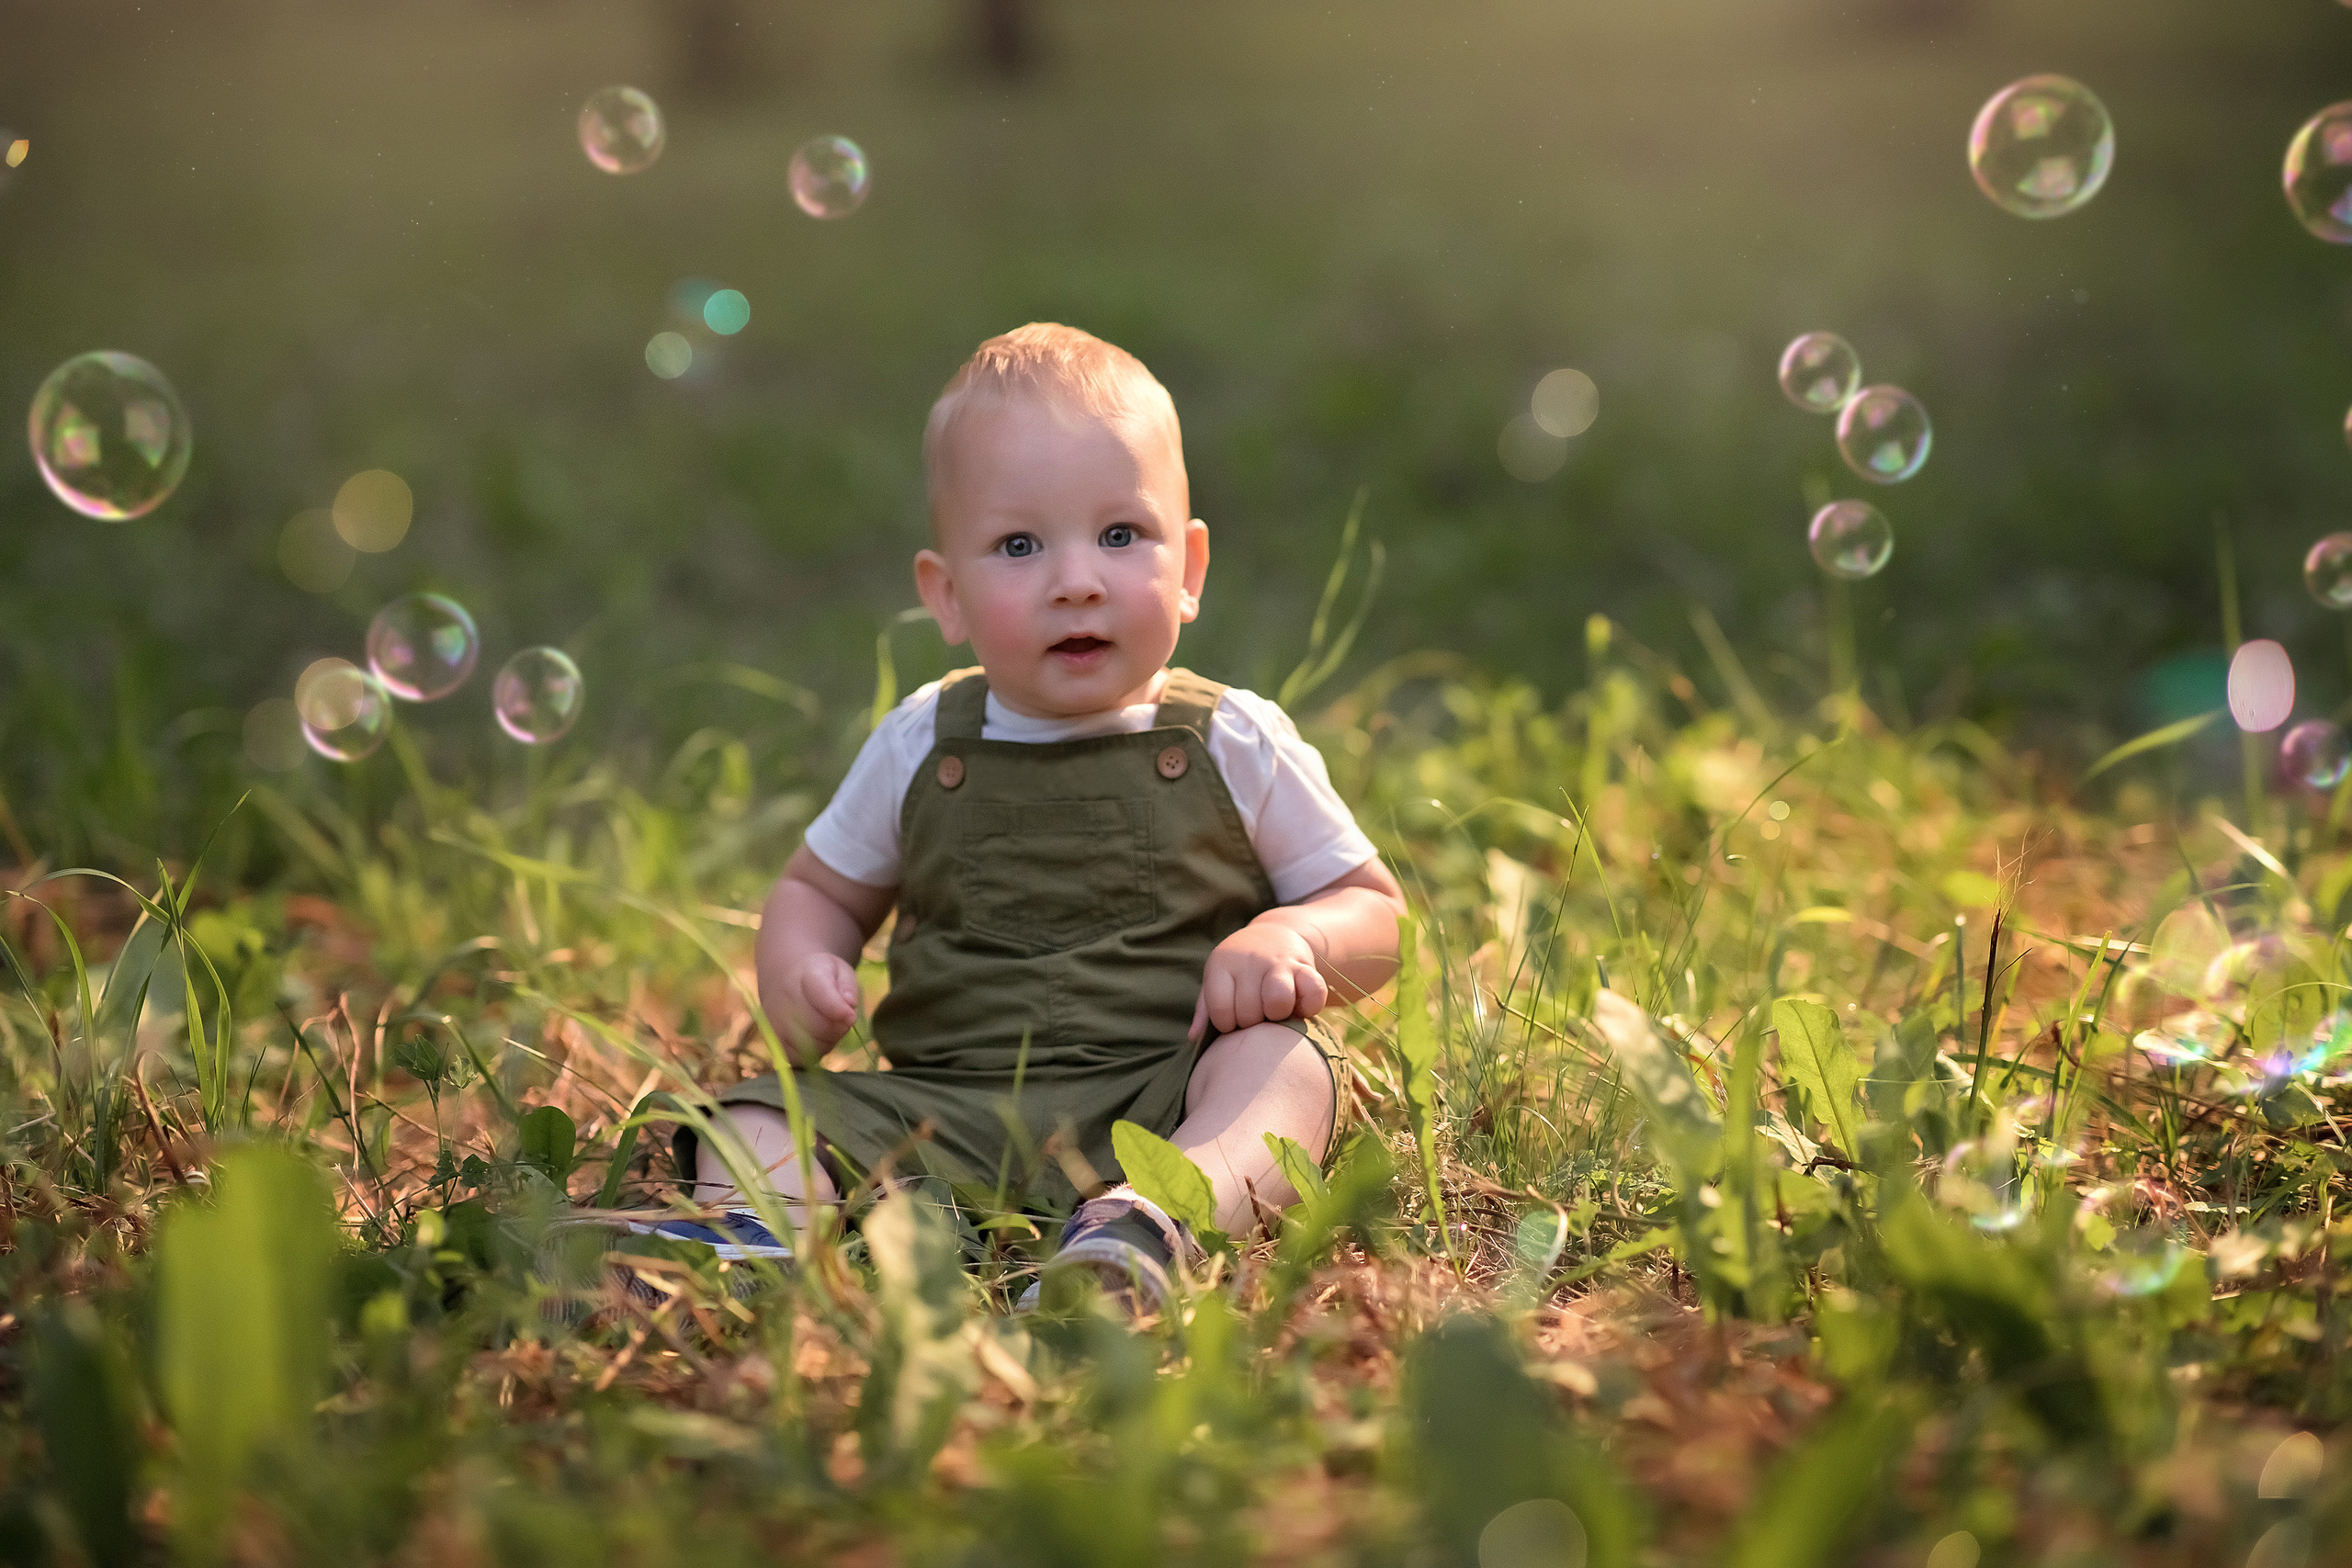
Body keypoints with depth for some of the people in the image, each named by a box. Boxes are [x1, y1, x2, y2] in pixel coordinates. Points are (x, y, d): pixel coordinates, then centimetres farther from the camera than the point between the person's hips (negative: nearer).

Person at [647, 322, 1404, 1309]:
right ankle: (750, 1233, -46)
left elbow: (1375, 912, 9)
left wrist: (1293, 940, -15)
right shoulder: (920, 747, 9)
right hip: (946, 1108, 2)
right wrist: (797, 968, -1)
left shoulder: (1234, 747, 4)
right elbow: (818, 889, 23)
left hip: (1165, 1101, -2)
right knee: (764, 1114, -17)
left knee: (1280, 1061, -31)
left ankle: (1153, 1219, -57)